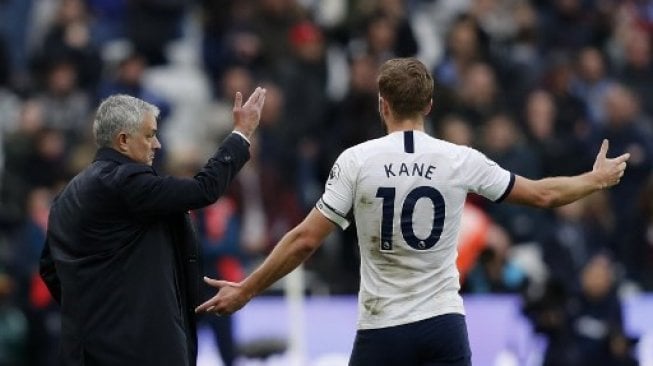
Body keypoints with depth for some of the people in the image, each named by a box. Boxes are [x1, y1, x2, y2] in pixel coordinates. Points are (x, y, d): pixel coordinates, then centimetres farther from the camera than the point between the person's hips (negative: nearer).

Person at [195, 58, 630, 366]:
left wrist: (245, 291, 3)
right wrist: (597, 180, 31)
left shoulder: (357, 160, -6)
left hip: (382, 330, -1)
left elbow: (305, 240, -7)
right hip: (444, 325, 1)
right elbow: (542, 194, 12)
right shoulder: (461, 161, 0)